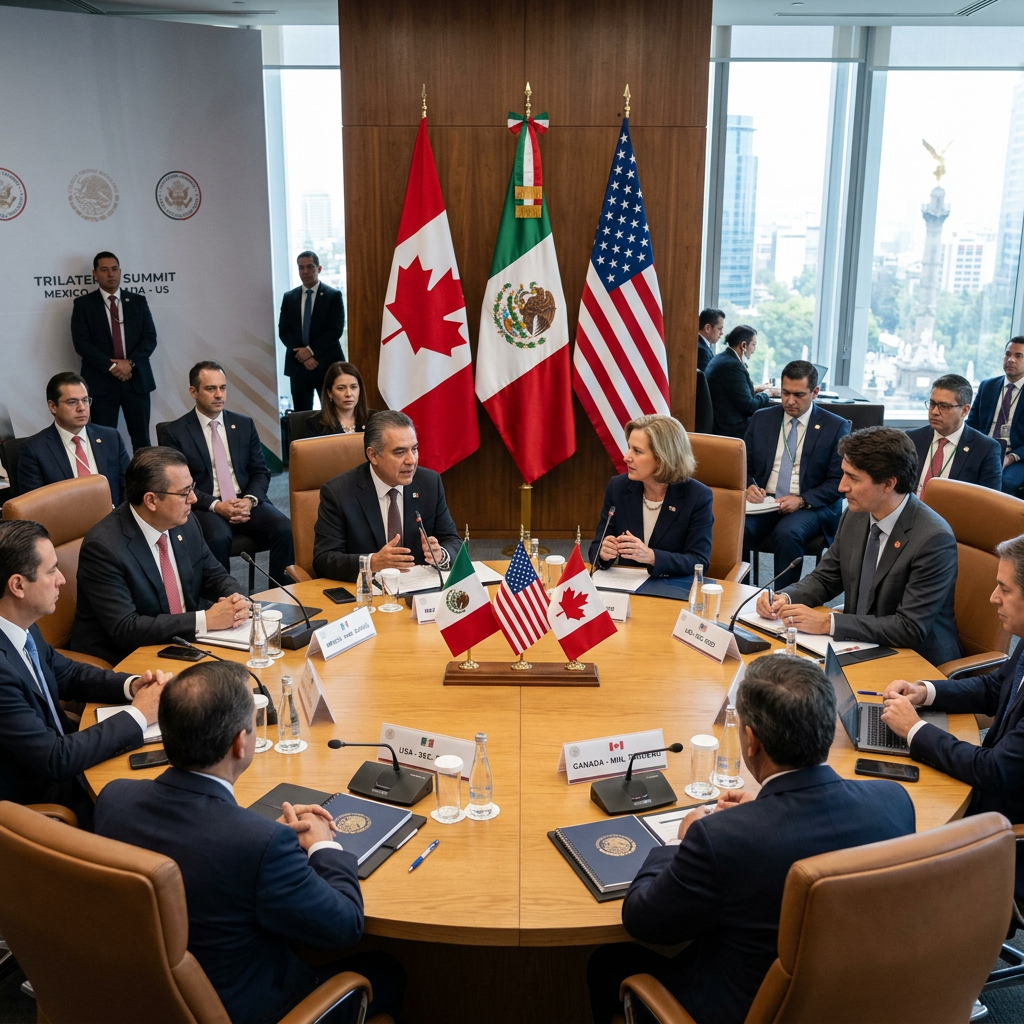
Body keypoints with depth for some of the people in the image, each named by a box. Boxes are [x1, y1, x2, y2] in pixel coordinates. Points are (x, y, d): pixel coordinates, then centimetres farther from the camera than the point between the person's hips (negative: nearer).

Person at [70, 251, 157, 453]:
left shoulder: (138, 301, 11)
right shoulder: (83, 304, 5)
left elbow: (150, 338, 4)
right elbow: (81, 343, -4)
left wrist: (130, 363, -11)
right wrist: (111, 366, -14)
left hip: (136, 379, 2)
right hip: (101, 381, -2)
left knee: (141, 439, 2)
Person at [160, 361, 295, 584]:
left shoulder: (244, 424, 14)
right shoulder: (174, 432, 3)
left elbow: (261, 472, 13)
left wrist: (250, 500, -9)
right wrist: (216, 506, -17)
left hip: (246, 502, 3)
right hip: (205, 508, -3)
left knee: (285, 529, -25)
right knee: (218, 538, -36)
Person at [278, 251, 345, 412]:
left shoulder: (334, 295, 1)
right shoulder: (289, 297, 10)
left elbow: (336, 329, -7)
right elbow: (283, 331, 5)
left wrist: (311, 350, -13)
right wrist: (303, 356, -8)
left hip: (327, 364, -3)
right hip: (298, 364, 3)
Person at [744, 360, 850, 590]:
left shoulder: (836, 427, 2)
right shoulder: (761, 419, 12)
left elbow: (838, 482, -1)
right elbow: (743, 464, 14)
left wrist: (802, 500, -16)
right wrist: (749, 486, -9)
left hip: (811, 507, -2)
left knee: (787, 534, -36)